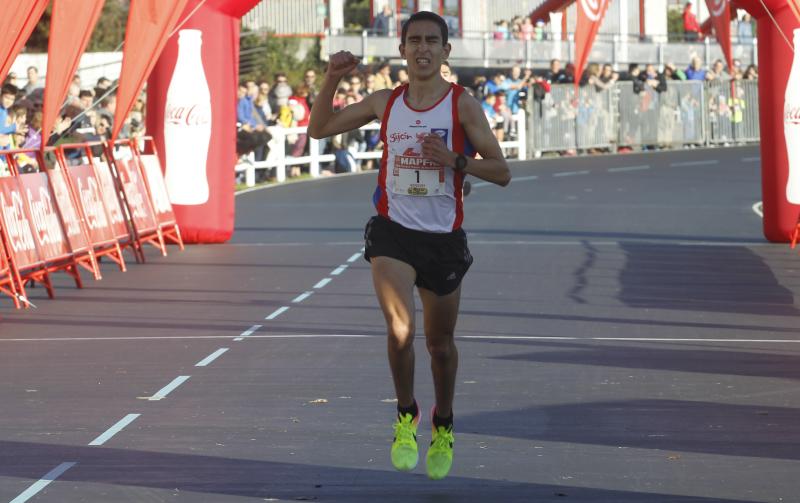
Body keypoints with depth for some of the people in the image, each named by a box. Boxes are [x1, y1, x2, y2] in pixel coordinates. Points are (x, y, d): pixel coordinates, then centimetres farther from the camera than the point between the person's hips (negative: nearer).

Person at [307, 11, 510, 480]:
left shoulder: (463, 105, -4)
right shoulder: (385, 102, 5)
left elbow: (501, 172, -6)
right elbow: (320, 128, 14)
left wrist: (455, 161, -22)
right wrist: (332, 79, -1)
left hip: (444, 238, 0)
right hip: (393, 231, 0)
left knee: (441, 343, 12)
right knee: (401, 329, -21)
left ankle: (443, 426, 36)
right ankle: (406, 416, 2)